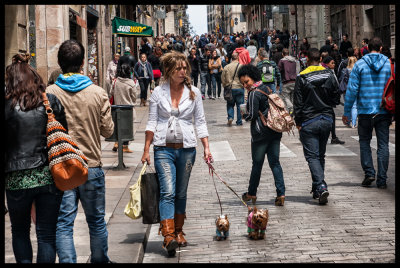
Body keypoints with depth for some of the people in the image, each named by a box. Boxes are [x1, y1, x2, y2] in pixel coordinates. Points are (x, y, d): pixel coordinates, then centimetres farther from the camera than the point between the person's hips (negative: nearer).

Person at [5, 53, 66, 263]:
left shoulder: (8, 106, -6)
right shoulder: (52, 102, 1)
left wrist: (4, 175, 9)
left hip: (17, 179, -1)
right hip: (49, 176, 2)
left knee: (19, 231, 19)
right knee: (47, 234, 8)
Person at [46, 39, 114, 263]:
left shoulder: (48, 94, -7)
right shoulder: (98, 93, -6)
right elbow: (108, 130, 0)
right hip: (92, 166, 1)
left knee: (63, 224, 4)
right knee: (96, 221, 16)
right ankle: (100, 260, 29)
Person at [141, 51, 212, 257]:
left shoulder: (193, 93, 4)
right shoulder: (158, 92, 2)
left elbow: (200, 122, 6)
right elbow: (152, 122, 5)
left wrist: (206, 148, -1)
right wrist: (146, 150, 2)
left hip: (186, 149, 2)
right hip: (164, 148, -2)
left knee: (181, 193, 10)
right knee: (167, 192, -14)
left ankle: (178, 232, 23)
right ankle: (168, 236, -19)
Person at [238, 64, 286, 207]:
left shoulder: (254, 93, -14)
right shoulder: (266, 89, 12)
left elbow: (252, 115, -15)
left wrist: (244, 115, 6)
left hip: (261, 133, -7)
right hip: (275, 131, 7)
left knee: (257, 163, 6)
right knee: (275, 162, 5)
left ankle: (251, 193, 20)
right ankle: (280, 194, -4)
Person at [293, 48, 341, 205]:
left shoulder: (302, 78, -9)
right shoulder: (329, 75, 2)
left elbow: (298, 103, -8)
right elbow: (337, 98, 6)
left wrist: (298, 122, -1)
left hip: (309, 122, -4)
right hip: (327, 119, 4)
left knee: (312, 156, -2)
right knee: (321, 155, 15)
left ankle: (321, 187, -19)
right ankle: (317, 188, 22)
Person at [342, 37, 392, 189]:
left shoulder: (359, 65, -3)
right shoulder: (389, 64, 2)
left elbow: (352, 89, -5)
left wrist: (346, 112, 0)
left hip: (365, 110, -1)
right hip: (384, 112, 1)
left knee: (364, 142, 14)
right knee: (383, 145, 5)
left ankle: (369, 173, 2)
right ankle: (382, 180, 5)